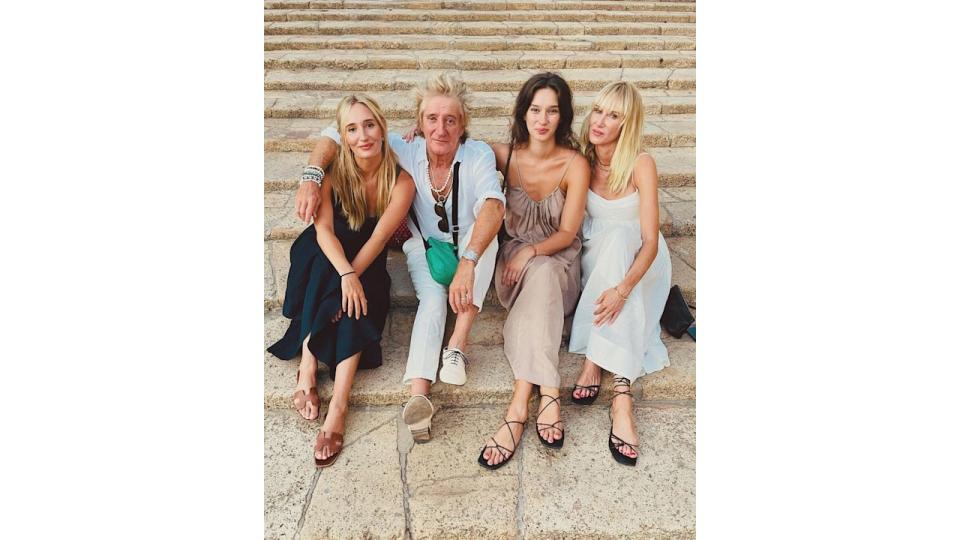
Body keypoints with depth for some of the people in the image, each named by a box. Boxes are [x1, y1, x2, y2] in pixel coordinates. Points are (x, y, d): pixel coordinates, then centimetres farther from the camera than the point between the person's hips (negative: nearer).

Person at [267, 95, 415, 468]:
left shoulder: (400, 181, -14)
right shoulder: (333, 173, -11)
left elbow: (379, 237, -21)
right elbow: (324, 229, -22)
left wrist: (352, 276, -32)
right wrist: (344, 275, -38)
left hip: (368, 267, 0)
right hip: (323, 261, 0)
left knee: (356, 304, -31)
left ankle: (338, 408, -34)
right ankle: (307, 369, -30)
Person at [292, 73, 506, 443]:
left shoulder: (478, 156, -21)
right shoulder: (406, 151, -15)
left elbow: (493, 206, -41)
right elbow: (335, 135, -11)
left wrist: (467, 264, -57)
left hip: (470, 252, -1)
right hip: (425, 251, 1)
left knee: (484, 225, -33)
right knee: (434, 299, -28)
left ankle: (457, 345, -37)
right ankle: (418, 394, -42)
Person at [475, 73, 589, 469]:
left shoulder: (575, 164, -7)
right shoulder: (506, 155, -1)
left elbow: (567, 233, -7)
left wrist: (531, 252, -24)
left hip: (559, 261, -1)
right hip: (515, 258, 1)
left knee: (540, 275, -38)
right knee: (541, 277, -36)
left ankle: (519, 406, -44)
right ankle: (547, 395, -44)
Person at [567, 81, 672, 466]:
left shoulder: (641, 164, -18)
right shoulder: (582, 161, -7)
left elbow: (650, 242, -25)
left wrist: (622, 288, -41)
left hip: (638, 260, -2)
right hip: (596, 257, 2)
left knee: (617, 241, -35)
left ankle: (594, 363, -37)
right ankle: (621, 392, -40)